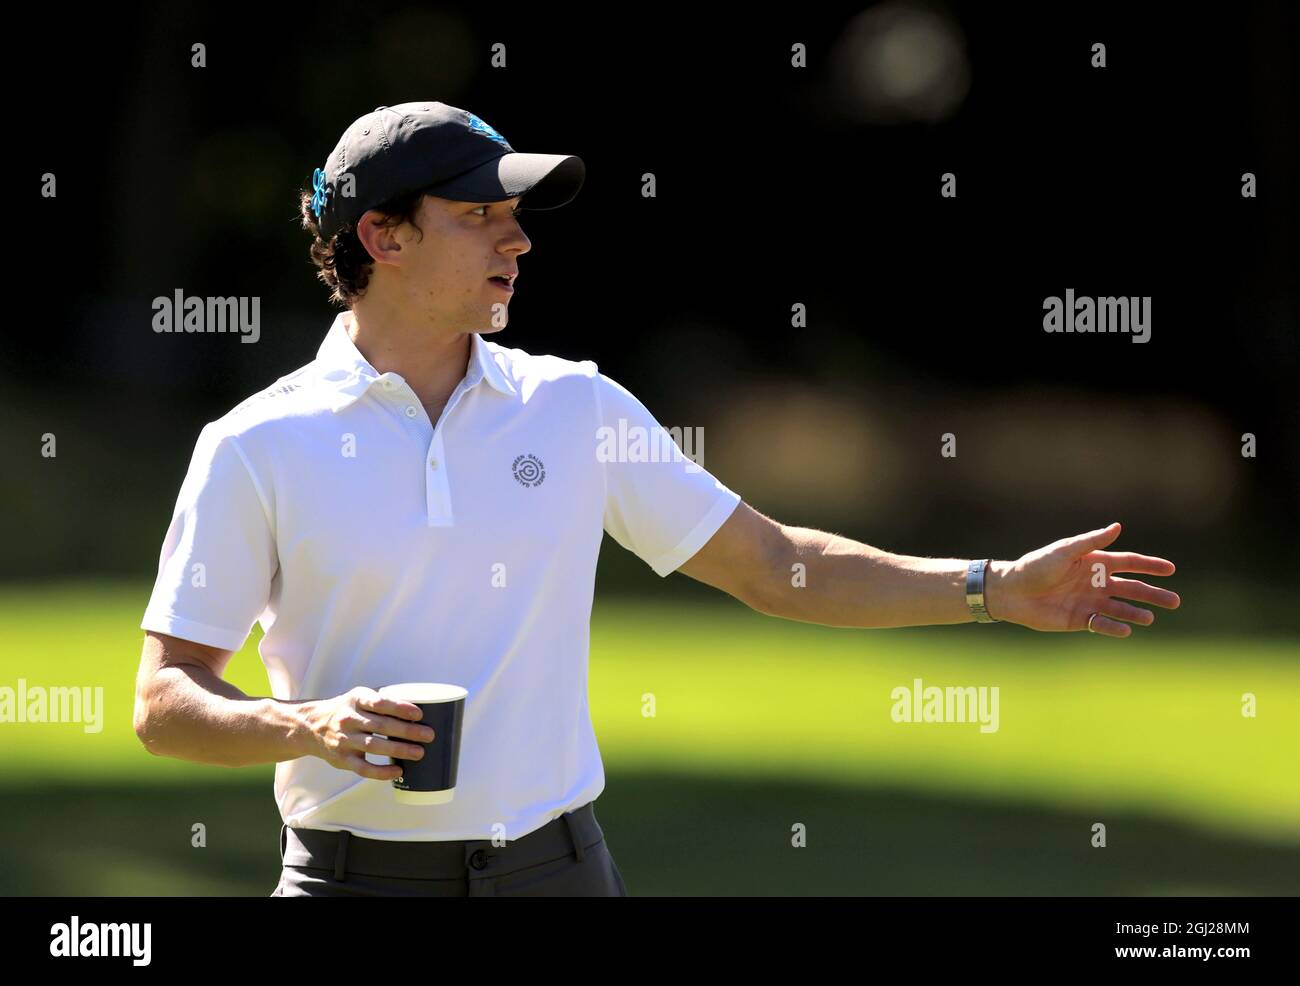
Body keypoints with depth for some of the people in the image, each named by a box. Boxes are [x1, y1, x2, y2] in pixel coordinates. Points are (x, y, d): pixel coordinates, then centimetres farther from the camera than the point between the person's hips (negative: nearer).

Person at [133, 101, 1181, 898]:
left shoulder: (578, 407, 8)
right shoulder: (257, 445, -2)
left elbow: (774, 566, 12)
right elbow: (163, 704, -3)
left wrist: (997, 587, 5)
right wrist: (308, 728, -21)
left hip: (555, 863, 3)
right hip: (357, 874, -2)